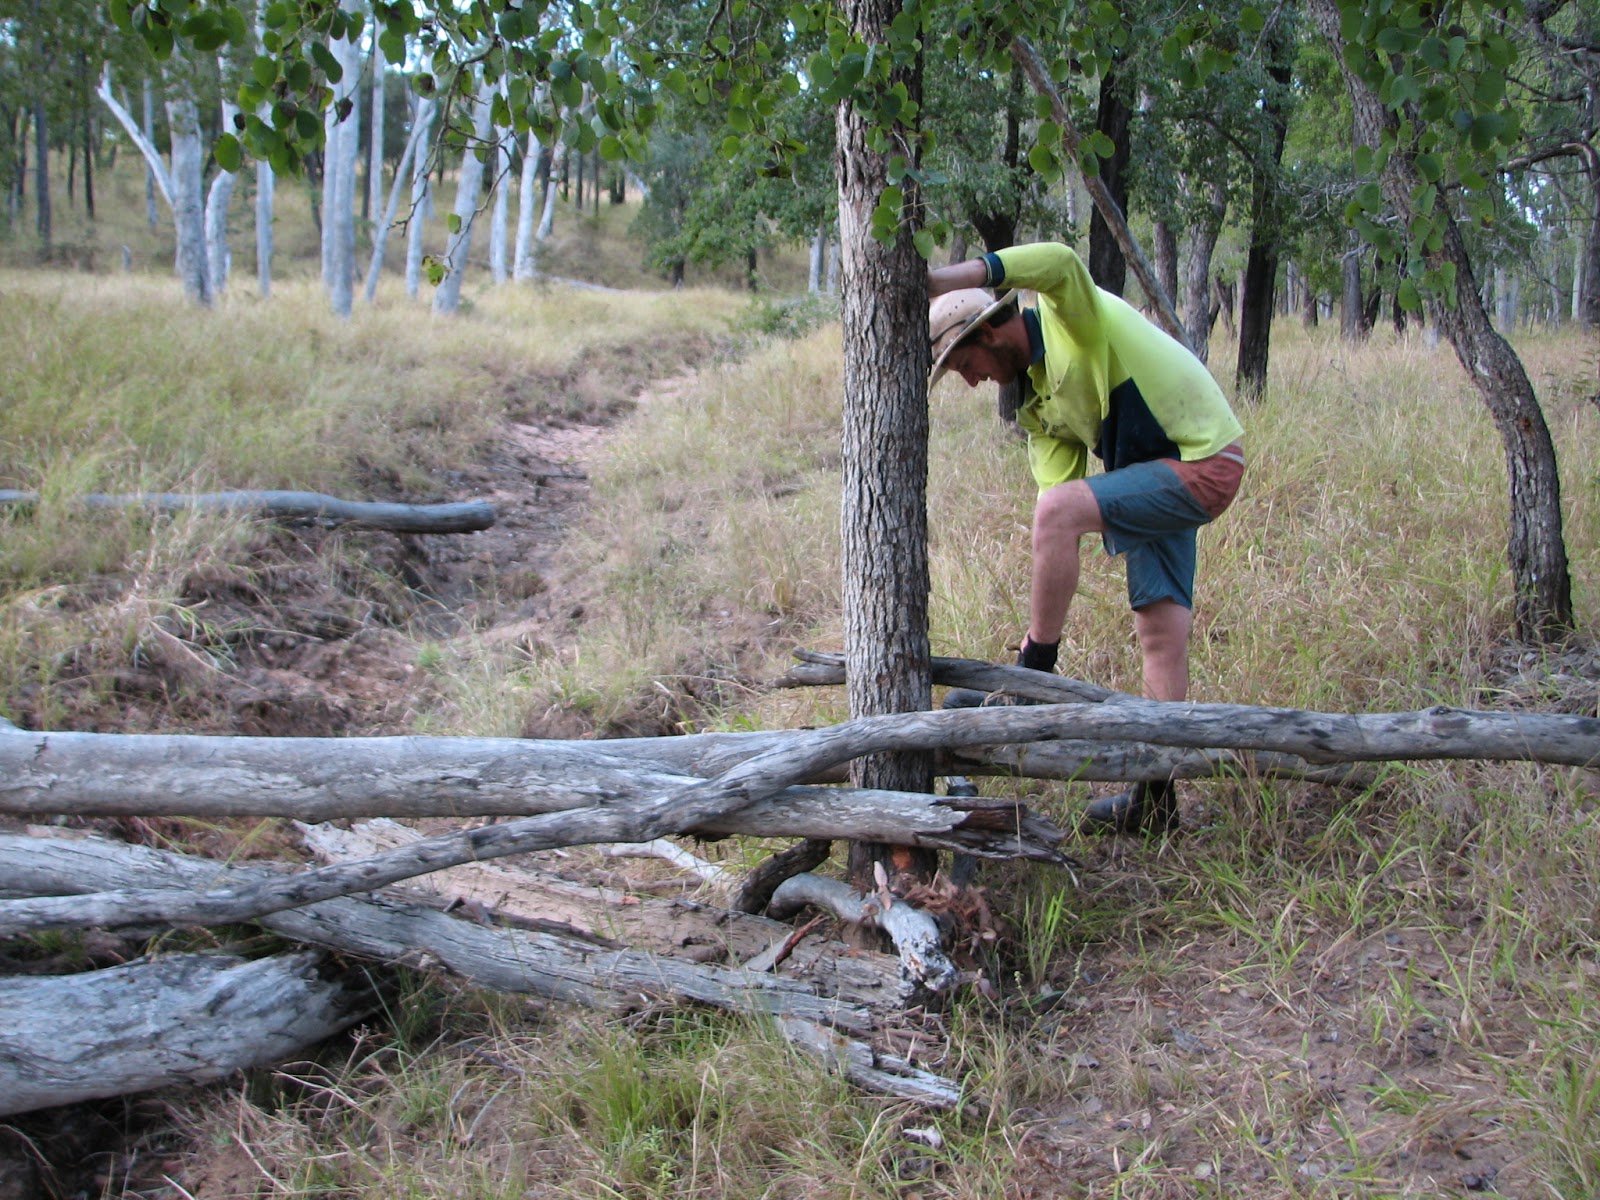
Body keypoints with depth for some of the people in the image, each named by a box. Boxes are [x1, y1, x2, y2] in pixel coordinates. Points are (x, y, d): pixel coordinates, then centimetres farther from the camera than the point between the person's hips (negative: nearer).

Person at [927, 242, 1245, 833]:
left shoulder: (1073, 318, -14)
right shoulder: (1033, 402, 10)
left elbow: (1060, 261, -38)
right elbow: (1060, 482, 6)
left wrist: (940, 280, -46)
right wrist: (1046, 610, -3)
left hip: (1204, 463, -10)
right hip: (1158, 475, 10)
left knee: (1055, 509, -25)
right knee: (1160, 633, 9)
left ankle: (1033, 674, -12)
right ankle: (1155, 796, 16)